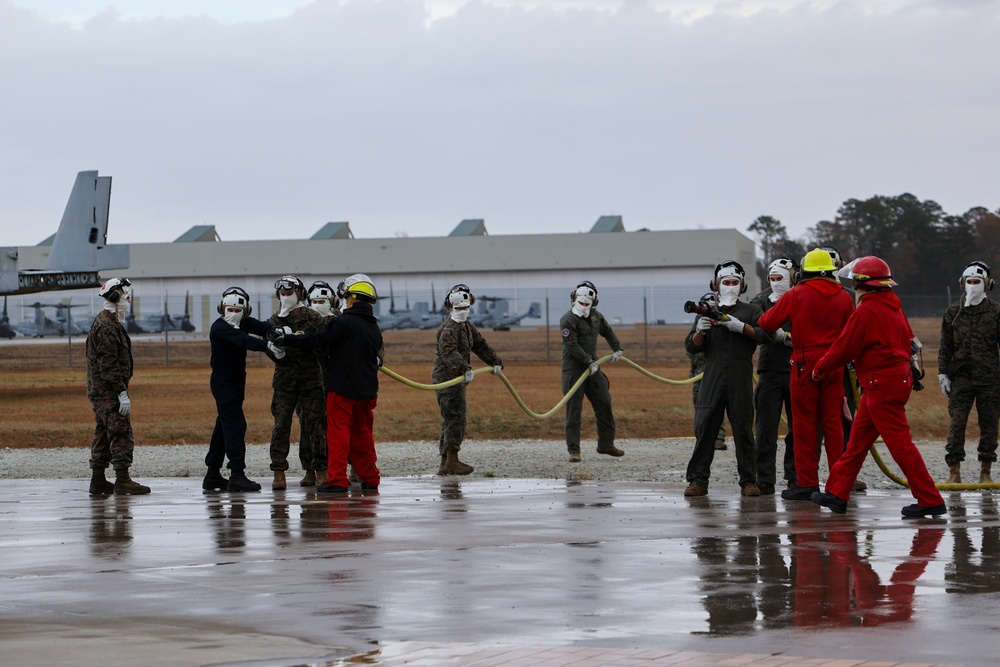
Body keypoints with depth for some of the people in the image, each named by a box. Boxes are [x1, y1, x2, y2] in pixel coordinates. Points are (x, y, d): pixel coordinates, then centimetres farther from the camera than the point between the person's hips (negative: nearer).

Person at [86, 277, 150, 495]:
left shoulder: (105, 322, 18)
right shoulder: (106, 326, -17)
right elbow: (109, 363, -22)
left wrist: (121, 390, 23)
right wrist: (122, 393, -22)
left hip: (99, 390, 11)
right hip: (108, 390, -11)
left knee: (103, 434, 12)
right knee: (121, 434, -10)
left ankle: (98, 481, 15)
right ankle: (122, 481, -11)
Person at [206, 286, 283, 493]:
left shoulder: (243, 322, 4)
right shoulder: (219, 328, -19)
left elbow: (261, 327, -12)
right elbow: (243, 340, -33)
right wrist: (268, 345, -46)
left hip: (236, 382, 9)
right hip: (223, 382, -9)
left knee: (224, 426, 11)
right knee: (235, 424, -15)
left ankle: (213, 475, 17)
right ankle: (237, 475, -18)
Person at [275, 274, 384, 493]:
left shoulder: (343, 322, -13)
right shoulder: (374, 327, 12)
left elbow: (316, 340, -12)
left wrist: (287, 339, -2)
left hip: (342, 387, -7)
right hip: (366, 388, 7)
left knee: (338, 433, -4)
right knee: (362, 433, 14)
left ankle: (337, 479, -8)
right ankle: (370, 478, 16)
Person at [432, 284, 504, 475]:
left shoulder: (468, 327, 18)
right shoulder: (448, 328, -14)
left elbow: (481, 346, 26)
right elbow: (448, 352, -29)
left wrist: (496, 362, 14)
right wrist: (465, 368, -40)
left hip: (457, 380, 10)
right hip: (447, 378, -10)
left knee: (450, 421, 12)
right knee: (456, 418, -11)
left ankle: (445, 464, 17)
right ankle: (452, 462, -9)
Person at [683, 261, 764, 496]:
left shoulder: (751, 311, 14)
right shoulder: (706, 312, 20)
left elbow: (764, 334, -4)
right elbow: (691, 346, 13)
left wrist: (740, 326, -16)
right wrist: (700, 331, -7)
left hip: (741, 381, -1)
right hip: (712, 379, 2)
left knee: (743, 429, -2)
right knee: (704, 428, -5)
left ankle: (748, 481, 2)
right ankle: (698, 479, -3)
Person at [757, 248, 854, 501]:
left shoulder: (796, 295, -6)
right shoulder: (843, 297, 3)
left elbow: (767, 323, -2)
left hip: (805, 364, -3)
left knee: (805, 425, 1)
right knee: (833, 422, 8)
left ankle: (807, 483, 0)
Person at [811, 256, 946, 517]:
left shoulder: (866, 312, -15)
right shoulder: (894, 307, 13)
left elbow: (843, 348, -12)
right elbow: (908, 341, 19)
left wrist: (820, 369, 5)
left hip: (881, 384, -10)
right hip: (900, 376, 10)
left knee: (900, 443, -9)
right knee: (858, 440, 15)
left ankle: (931, 501, -10)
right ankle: (837, 493, 20)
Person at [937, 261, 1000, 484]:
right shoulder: (953, 312, 7)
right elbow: (945, 346, 9)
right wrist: (943, 373, 2)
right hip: (961, 376, 1)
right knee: (957, 422, -4)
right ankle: (954, 472, -1)